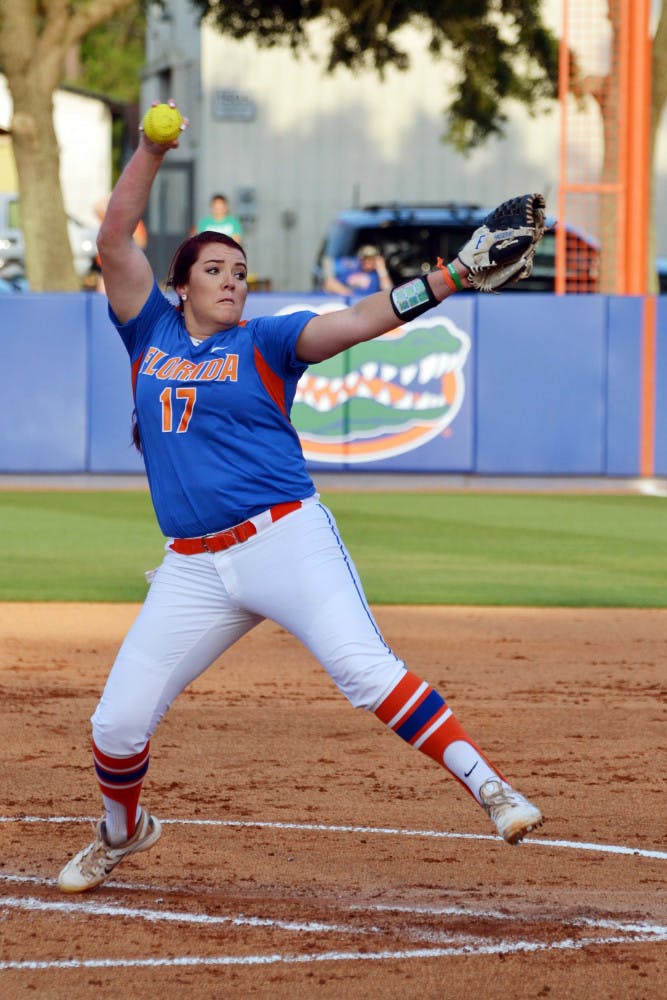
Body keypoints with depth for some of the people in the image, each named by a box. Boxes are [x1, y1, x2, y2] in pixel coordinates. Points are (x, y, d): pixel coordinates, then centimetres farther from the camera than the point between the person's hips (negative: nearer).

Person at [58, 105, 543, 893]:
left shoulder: (263, 343, 6)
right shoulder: (152, 333, 14)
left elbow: (351, 323, -8)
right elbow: (114, 242, 7)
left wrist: (445, 280, -22)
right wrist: (152, 149, -1)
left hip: (287, 539, -3)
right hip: (194, 567, 3)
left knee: (366, 671, -23)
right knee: (117, 724, 2)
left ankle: (490, 789, -24)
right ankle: (122, 831, 31)